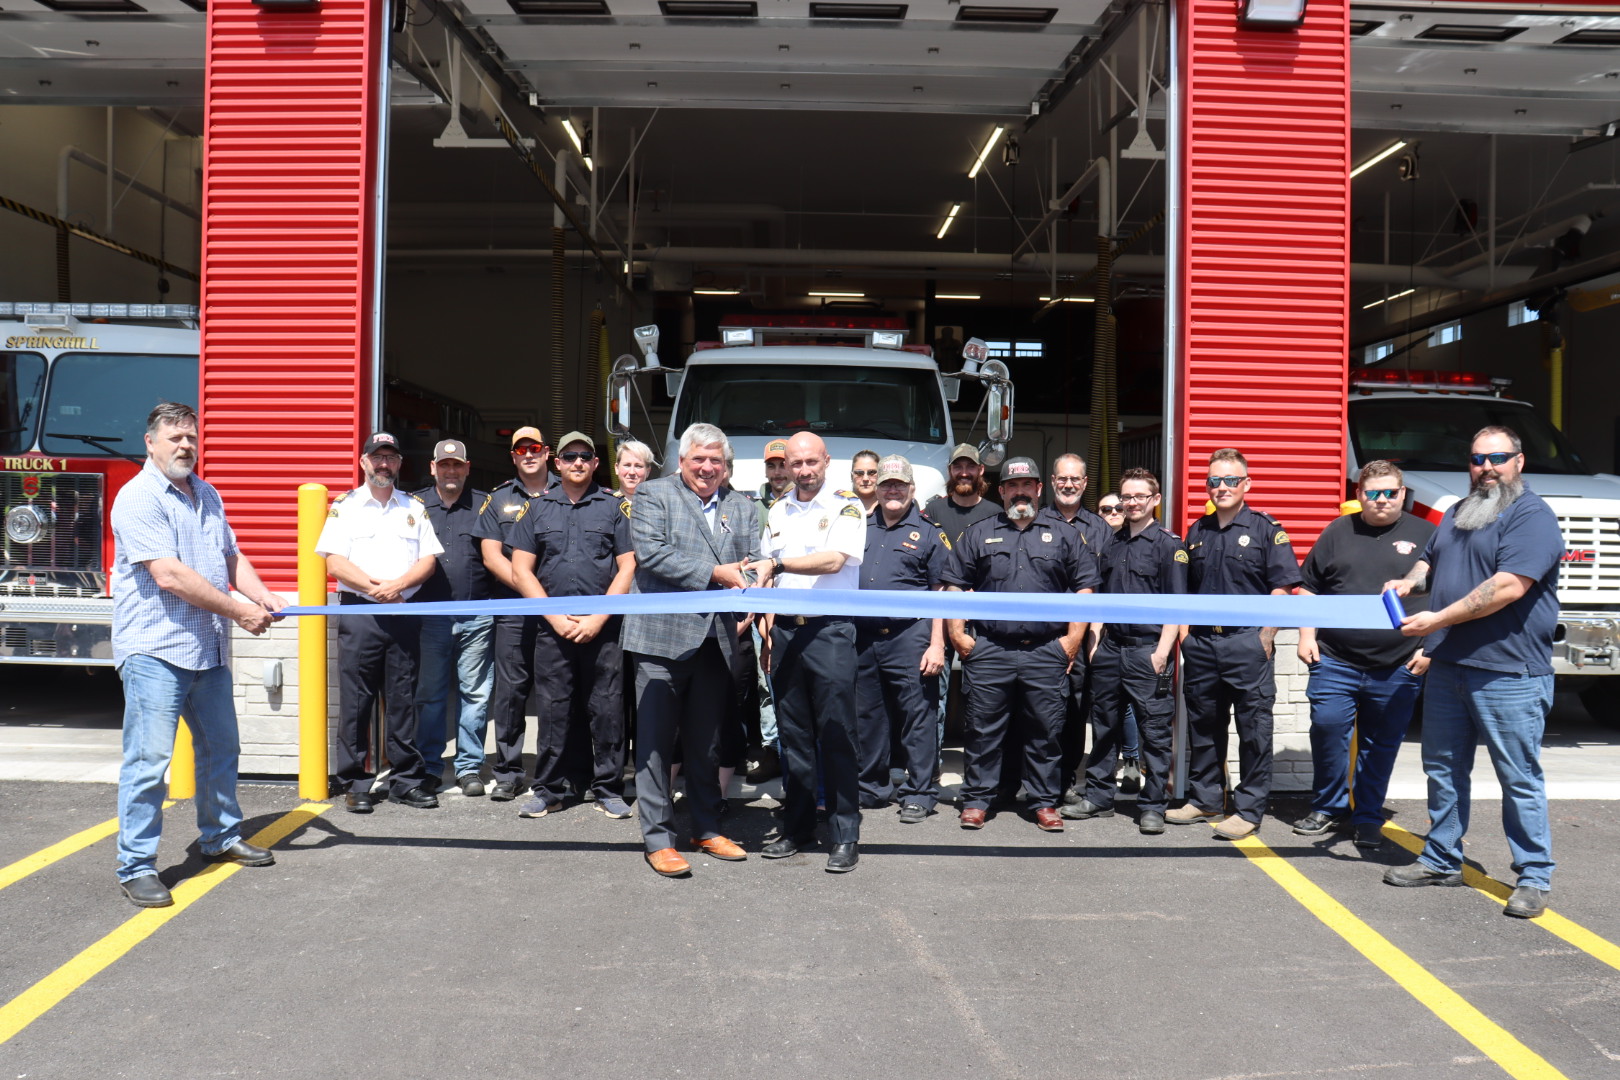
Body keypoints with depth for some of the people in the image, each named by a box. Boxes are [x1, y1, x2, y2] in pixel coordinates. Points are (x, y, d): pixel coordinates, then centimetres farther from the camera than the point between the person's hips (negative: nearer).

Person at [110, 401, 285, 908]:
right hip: (155, 650, -8)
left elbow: (231, 558, 16)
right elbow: (169, 575, -20)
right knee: (148, 759, -7)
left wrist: (262, 595, -3)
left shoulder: (207, 495, 15)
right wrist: (238, 610, -17)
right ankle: (136, 866, 1)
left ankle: (220, 836, 33)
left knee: (221, 747, 18)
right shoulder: (138, 498, -12)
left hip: (209, 649, 9)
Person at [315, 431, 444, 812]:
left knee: (403, 701, 5)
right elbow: (334, 562, -3)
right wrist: (374, 587, -15)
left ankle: (407, 780, 12)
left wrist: (397, 585, -11)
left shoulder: (415, 508, 14)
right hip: (358, 613, -2)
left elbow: (428, 560, 6)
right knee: (355, 701, -1)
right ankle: (356, 783, 7)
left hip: (404, 614, 2)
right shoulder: (345, 506, 7)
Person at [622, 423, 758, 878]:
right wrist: (715, 573, -16)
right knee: (657, 741, -1)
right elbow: (651, 553, -11)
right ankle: (658, 837, 7)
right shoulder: (653, 495, 2)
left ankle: (706, 828, 25)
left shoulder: (741, 507, 17)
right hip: (663, 636, -4)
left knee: (705, 742, 14)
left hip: (717, 638, 5)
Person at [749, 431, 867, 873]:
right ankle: (797, 829, 19)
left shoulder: (846, 506, -2)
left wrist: (778, 563, -20)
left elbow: (834, 559, -17)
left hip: (830, 631, -5)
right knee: (793, 735, 10)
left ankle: (845, 837, 2)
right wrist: (767, 632, 11)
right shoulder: (778, 512, 15)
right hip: (785, 631, 5)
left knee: (836, 737, -4)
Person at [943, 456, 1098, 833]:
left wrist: (1073, 638, 0)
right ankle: (976, 800, 12)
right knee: (983, 730, 3)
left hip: (1046, 653, 0)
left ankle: (1044, 802, 14)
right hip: (988, 651, 0)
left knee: (1045, 731, 4)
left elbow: (1084, 587, 8)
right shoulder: (978, 534, 12)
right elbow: (955, 586, 10)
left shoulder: (1064, 536, 11)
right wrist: (958, 632, 0)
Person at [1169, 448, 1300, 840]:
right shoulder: (1197, 532, 13)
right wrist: (1185, 634, 10)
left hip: (1247, 642, -5)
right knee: (1202, 726, 13)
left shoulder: (1266, 529, -2)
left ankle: (1248, 810, 8)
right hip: (1201, 643, 5)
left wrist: (1264, 639, -12)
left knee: (1254, 730, 1)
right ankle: (1204, 799, 26)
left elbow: (1281, 588, -6)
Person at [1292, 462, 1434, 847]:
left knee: (1382, 744, 7)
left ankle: (1368, 818, 21)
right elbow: (1308, 589, 12)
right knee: (1327, 729, -4)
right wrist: (1306, 636, 3)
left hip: (1398, 668, -1)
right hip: (1335, 661, 1)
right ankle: (1329, 808, 15)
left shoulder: (1425, 536, 5)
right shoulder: (1338, 532, 9)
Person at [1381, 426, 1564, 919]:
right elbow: (1430, 560, 28)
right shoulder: (1457, 514, 16)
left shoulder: (1532, 516, -11)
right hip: (1448, 668, 8)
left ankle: (1534, 877, 13)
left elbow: (1508, 586, -21)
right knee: (1444, 768, 16)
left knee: (1520, 779, 1)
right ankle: (1441, 861, 29)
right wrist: (1409, 580, 4)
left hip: (1508, 674, -8)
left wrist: (1438, 620, -18)